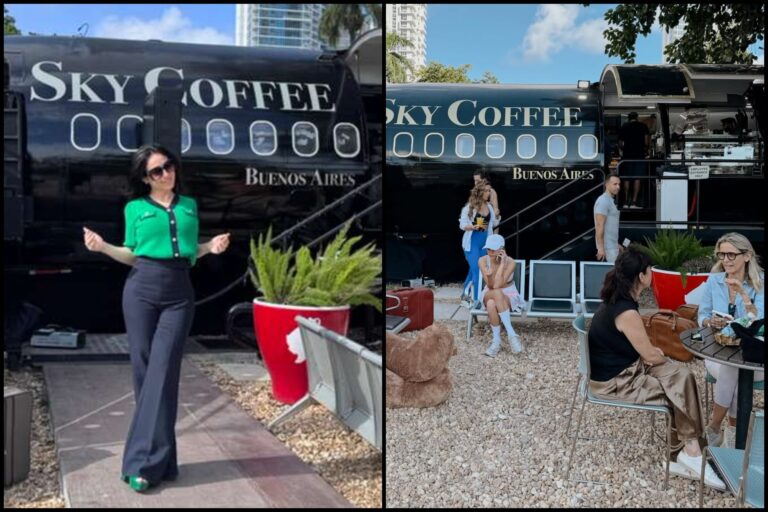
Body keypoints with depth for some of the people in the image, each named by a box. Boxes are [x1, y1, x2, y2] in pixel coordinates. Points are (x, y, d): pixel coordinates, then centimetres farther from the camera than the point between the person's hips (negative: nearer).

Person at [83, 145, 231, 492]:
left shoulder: (189, 205, 15)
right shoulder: (135, 208, 8)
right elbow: (132, 255, 12)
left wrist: (210, 247, 2)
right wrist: (103, 247, -4)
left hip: (180, 293, 1)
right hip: (142, 289, -1)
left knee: (163, 371, -9)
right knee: (144, 369, -1)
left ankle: (144, 462, -9)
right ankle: (159, 459, 9)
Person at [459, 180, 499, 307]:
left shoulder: (489, 206, 5)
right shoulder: (469, 207, -9)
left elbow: (494, 224, 14)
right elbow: (462, 225, -7)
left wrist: (497, 217, -6)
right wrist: (473, 227, -26)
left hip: (485, 242, 5)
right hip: (472, 242, -5)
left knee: (473, 270, 15)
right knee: (476, 270, -11)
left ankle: (465, 295, 29)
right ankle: (476, 299, -7)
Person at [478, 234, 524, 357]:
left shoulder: (510, 262, -20)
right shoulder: (483, 261, -12)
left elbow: (498, 285, -28)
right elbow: (491, 286, -18)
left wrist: (502, 263, -29)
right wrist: (489, 276, -41)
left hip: (509, 296, -2)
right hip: (489, 295, 2)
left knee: (492, 303, -38)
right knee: (496, 293, -37)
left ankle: (497, 340, -29)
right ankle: (511, 334, -33)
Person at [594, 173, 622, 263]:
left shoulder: (611, 201, 17)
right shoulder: (603, 201, -14)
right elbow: (599, 226, -20)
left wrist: (617, 244, 22)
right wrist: (600, 248, -23)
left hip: (612, 246, 10)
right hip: (607, 247, -10)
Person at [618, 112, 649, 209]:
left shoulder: (623, 127, 8)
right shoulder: (643, 126, 4)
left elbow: (620, 143, 7)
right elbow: (646, 142, -4)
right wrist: (645, 149, 13)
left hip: (627, 155, 2)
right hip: (639, 154, -2)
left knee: (626, 178, 7)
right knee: (637, 178, -2)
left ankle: (626, 202, 8)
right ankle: (634, 202, -9)